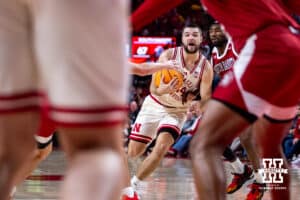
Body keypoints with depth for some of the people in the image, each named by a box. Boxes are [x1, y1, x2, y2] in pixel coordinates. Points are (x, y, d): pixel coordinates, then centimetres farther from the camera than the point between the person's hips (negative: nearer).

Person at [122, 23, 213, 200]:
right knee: (132, 152, 1)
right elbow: (153, 89, -19)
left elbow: (206, 99, -17)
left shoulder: (206, 67, -16)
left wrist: (199, 106, -42)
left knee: (161, 148, -23)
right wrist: (165, 89, -43)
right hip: (154, 105, 0)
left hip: (177, 111, 0)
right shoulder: (169, 55, -18)